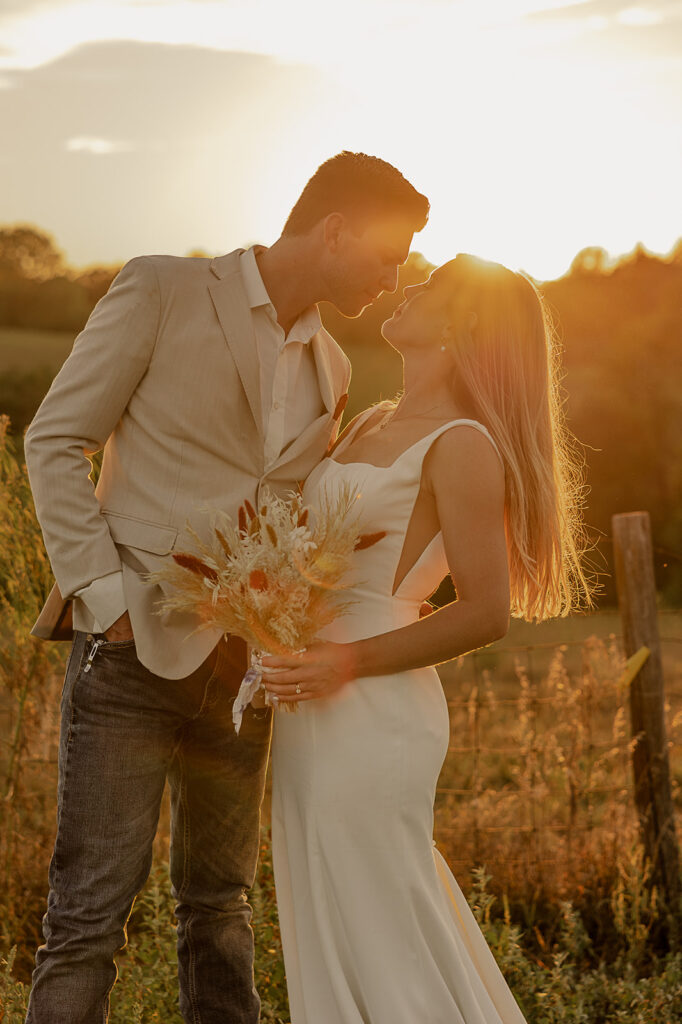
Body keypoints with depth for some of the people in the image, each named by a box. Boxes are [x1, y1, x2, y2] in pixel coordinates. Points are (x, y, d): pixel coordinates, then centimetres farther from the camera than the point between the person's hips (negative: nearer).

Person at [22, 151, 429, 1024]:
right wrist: (104, 591, -12)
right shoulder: (162, 292, -2)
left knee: (220, 906, 14)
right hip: (134, 648, -6)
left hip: (244, 668, 6)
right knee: (91, 911, -4)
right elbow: (54, 442, -4)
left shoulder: (330, 371, 16)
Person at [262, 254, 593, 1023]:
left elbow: (486, 613, -15)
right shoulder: (373, 424, 14)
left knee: (380, 940, 1)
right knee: (329, 940, 17)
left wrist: (349, 662, -21)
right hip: (314, 711, 9)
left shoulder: (463, 445, -12)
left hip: (370, 711, -9)